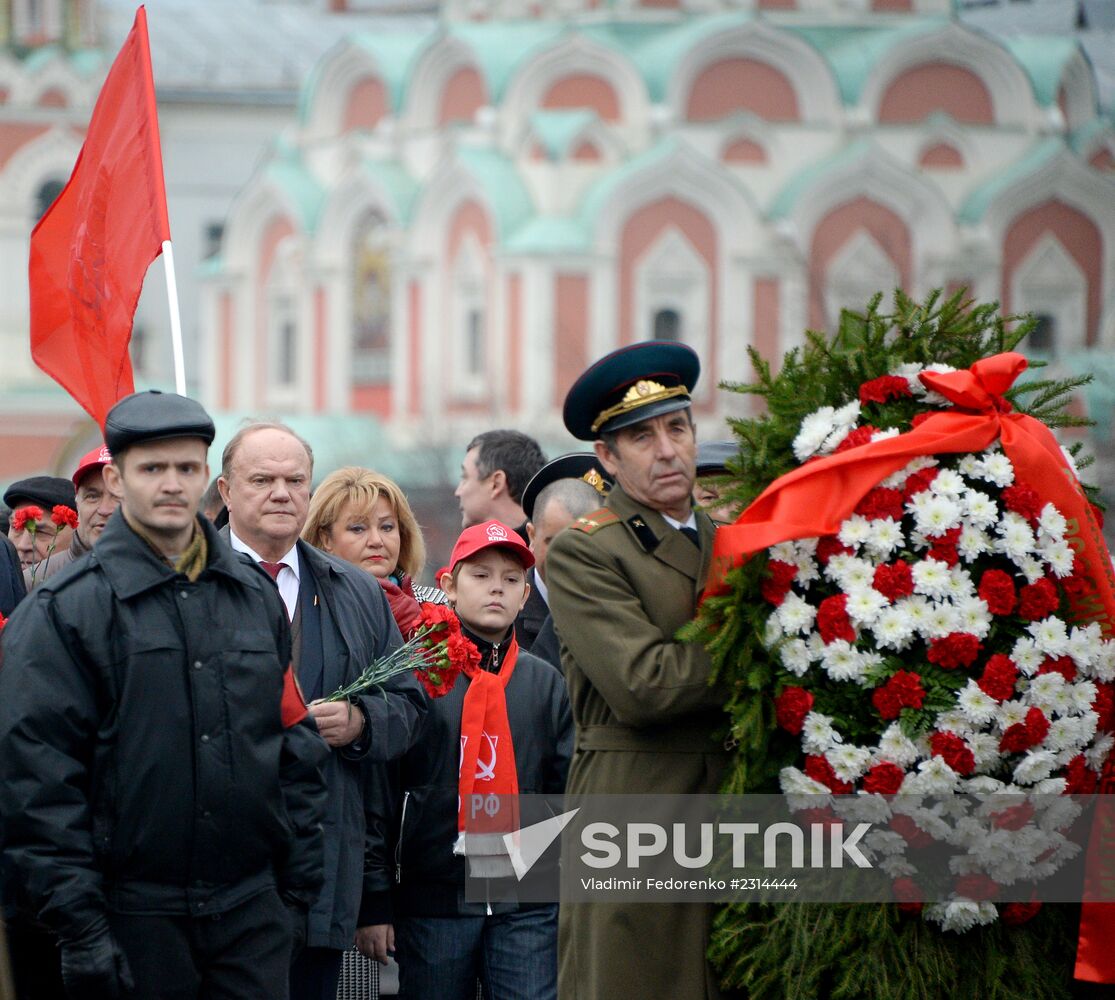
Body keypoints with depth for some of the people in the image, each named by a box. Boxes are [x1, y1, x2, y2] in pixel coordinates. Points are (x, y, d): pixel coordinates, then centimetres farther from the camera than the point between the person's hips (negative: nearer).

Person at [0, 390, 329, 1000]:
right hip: (132, 920, -4)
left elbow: (294, 741, 16)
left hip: (252, 913, 4)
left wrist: (299, 883, 9)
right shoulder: (63, 612, -3)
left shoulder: (255, 596, 13)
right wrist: (79, 928, -14)